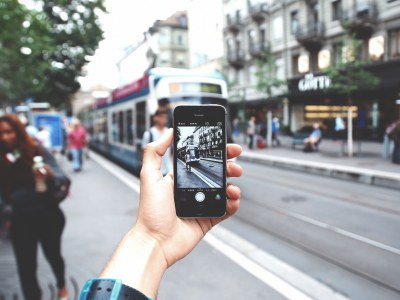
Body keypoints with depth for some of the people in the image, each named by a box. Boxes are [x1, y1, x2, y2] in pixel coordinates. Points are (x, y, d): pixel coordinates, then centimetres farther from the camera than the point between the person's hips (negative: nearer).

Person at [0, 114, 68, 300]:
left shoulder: (38, 151, -12)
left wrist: (50, 174, -41)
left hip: (48, 215, -1)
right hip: (22, 220, 2)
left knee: (52, 255, 18)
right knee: (26, 266, 4)